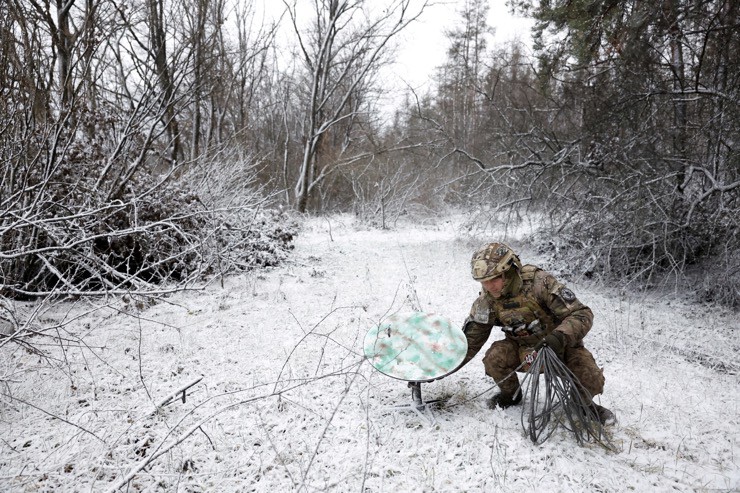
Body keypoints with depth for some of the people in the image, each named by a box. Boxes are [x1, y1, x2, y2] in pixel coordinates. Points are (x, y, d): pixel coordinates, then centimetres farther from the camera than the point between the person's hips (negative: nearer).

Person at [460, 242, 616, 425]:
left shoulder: (539, 283, -29)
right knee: (494, 358, -25)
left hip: (561, 345, -2)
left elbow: (582, 314, -28)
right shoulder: (486, 302, -16)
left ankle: (585, 403, 14)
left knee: (591, 381, -25)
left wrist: (559, 337, -46)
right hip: (523, 348, 3)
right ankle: (510, 394, 7)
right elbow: (470, 341, -5)